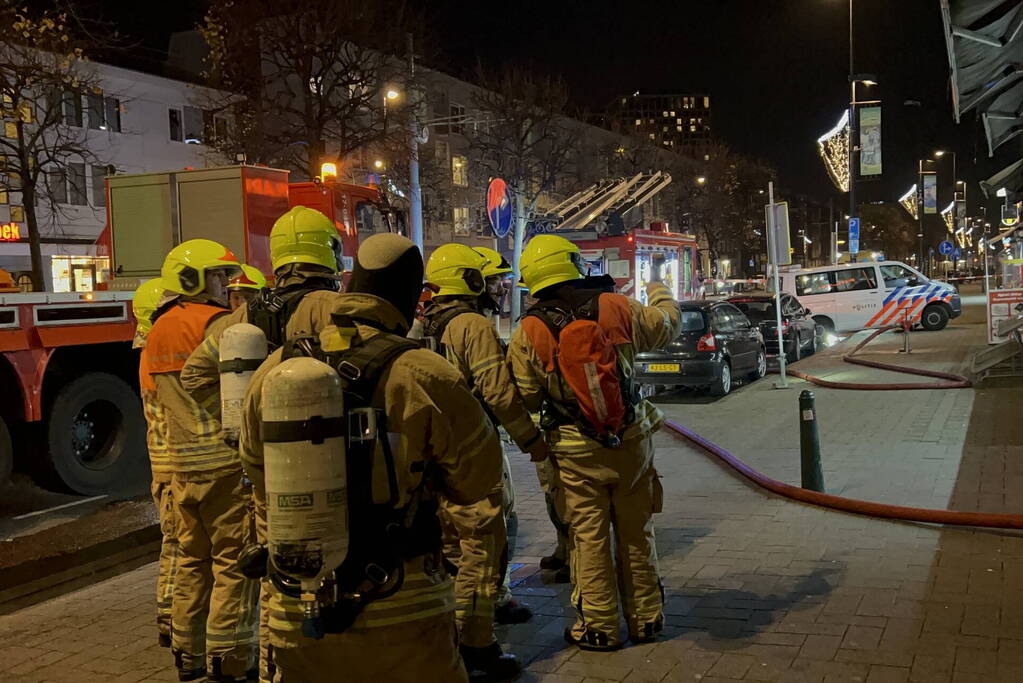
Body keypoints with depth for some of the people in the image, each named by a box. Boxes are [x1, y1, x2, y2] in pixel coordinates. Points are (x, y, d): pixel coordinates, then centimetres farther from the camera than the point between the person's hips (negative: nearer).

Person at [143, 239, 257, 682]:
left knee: (193, 557, 17)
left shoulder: (157, 333, 14)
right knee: (234, 561, 0)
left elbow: (162, 398, 18)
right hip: (226, 460, -8)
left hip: (182, 460, 8)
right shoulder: (217, 323, -12)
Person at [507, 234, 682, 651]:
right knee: (636, 534, 14)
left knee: (590, 539, 8)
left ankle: (599, 626, 17)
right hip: (632, 441, 2)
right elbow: (666, 326, 12)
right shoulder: (616, 307, -6)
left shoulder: (528, 333, -10)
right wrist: (659, 294, 32)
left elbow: (526, 399, -6)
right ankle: (645, 619, 27)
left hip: (576, 452, -2)